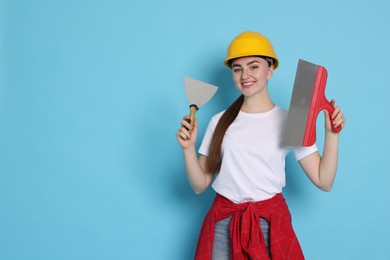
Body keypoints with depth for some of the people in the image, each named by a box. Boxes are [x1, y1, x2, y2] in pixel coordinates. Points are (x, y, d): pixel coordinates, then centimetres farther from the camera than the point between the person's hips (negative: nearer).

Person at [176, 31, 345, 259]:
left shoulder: (289, 121, -3)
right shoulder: (220, 121, 3)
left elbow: (324, 181, -6)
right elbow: (200, 185, 2)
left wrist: (332, 134, -14)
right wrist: (188, 148, -12)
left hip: (271, 223, -1)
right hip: (224, 223, 2)